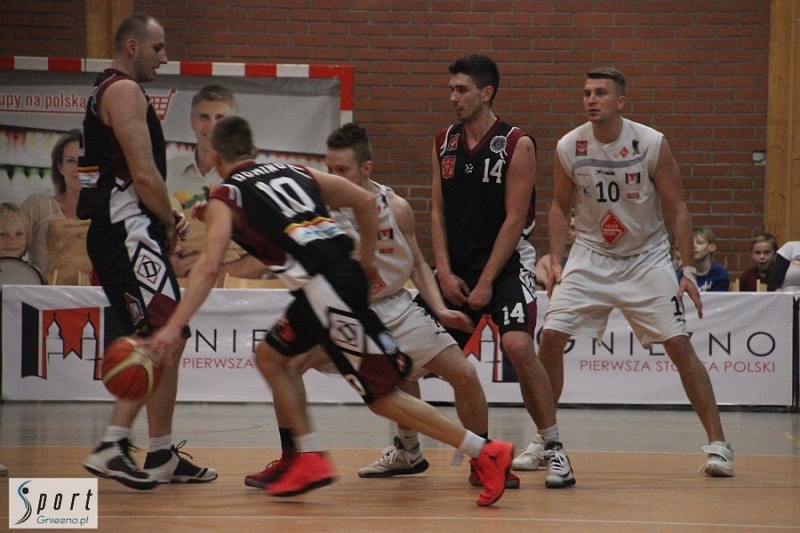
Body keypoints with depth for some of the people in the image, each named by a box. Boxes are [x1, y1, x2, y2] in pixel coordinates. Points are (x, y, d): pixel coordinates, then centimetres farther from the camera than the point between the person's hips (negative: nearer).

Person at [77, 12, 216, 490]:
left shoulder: (110, 92, 22)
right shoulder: (124, 90, -11)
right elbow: (144, 174, -19)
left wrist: (168, 215, 11)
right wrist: (171, 225, -6)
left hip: (118, 233, 11)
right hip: (130, 232, -11)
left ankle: (114, 445, 11)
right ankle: (162, 457, -4)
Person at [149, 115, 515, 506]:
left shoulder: (224, 199, 6)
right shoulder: (294, 173, 23)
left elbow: (208, 267, -10)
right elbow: (365, 201, 18)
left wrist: (173, 328, -14)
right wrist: (367, 262, 25)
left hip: (326, 289, -8)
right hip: (344, 273, 8)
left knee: (383, 397, -2)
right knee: (270, 356, 22)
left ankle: (485, 452, -4)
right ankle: (309, 460, 17)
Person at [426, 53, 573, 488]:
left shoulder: (516, 144, -8)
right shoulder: (443, 143, 8)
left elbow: (515, 218, -11)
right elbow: (437, 211, 9)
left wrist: (486, 282, -14)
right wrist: (445, 272, -4)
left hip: (502, 270, -6)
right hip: (454, 272, 6)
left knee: (518, 346, -26)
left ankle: (553, 448, -15)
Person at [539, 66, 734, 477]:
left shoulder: (651, 144, -14)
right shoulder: (568, 147, -8)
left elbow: (677, 208, -8)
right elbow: (559, 206, 7)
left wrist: (688, 270, -13)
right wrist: (555, 261, -4)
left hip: (646, 258, -2)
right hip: (590, 257, 2)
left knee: (678, 344, -10)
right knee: (551, 338, -10)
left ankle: (717, 443, -2)